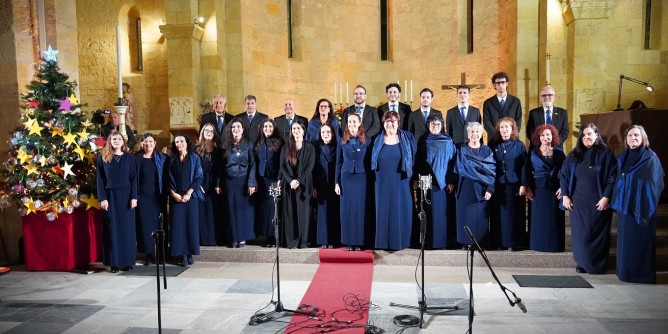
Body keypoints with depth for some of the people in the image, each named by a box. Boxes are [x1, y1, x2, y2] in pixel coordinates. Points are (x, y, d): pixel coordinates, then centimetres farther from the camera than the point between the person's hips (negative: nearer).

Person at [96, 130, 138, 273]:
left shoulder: (129, 158, 6)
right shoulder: (102, 158, 4)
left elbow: (134, 179, 3)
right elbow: (100, 180, 0)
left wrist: (134, 197, -6)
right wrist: (102, 198, -9)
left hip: (126, 196, 1)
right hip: (110, 196, -1)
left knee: (127, 229, 4)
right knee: (112, 229, 2)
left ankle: (127, 261, 11)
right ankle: (114, 262, 8)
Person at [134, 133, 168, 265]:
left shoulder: (162, 158, 5)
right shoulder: (136, 159, 4)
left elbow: (166, 178, 6)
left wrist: (165, 195, -2)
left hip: (157, 197, 0)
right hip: (142, 197, 0)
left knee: (157, 223, 2)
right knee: (145, 224, 0)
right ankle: (149, 254, 6)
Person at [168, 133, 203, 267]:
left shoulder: (195, 158, 4)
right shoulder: (172, 159, 10)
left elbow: (199, 177, -3)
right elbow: (169, 179, 6)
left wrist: (188, 193, -11)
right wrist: (173, 194, -9)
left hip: (191, 195, -1)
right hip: (175, 196, 1)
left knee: (191, 224, -1)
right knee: (178, 224, -3)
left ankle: (190, 253, 6)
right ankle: (183, 255, 0)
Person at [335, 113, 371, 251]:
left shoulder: (366, 141, 3)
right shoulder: (342, 141, 6)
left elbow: (369, 162, 4)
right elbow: (338, 163, 7)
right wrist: (337, 182, 2)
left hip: (361, 178, -1)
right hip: (346, 178, 1)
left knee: (360, 209, 2)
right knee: (347, 209, 3)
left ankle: (359, 242, 11)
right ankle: (349, 241, 11)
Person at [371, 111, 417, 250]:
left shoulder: (407, 138, 1)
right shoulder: (378, 140, 4)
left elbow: (414, 158, 3)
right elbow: (372, 161, 10)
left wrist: (414, 178, -2)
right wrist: (377, 176, 3)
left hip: (400, 182, -1)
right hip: (383, 183, 1)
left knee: (400, 211, 3)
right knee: (383, 210, 5)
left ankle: (399, 241, 15)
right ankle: (384, 241, 14)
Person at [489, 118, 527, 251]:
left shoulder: (519, 145, 2)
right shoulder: (493, 145, 7)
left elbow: (524, 167, 0)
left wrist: (523, 185, -8)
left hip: (514, 185, -2)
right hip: (497, 185, 2)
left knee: (513, 213, 1)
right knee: (499, 214, 3)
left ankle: (513, 242, 10)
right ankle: (499, 241, 12)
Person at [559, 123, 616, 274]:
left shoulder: (605, 154, -2)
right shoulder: (574, 155, 7)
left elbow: (612, 178, -6)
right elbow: (563, 175, 8)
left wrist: (606, 197, -14)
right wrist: (565, 196, 0)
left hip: (598, 202, -3)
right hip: (578, 202, 3)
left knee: (597, 233, 4)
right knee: (580, 233, 5)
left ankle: (598, 265, 14)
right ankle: (582, 262, 15)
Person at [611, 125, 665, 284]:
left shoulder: (650, 158, -6)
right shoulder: (622, 157, 10)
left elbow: (653, 184, -9)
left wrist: (647, 207, -14)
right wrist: (617, 202, 8)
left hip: (641, 207, -5)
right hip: (624, 206, 5)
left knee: (641, 240, 0)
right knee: (625, 240, 10)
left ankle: (643, 273, 9)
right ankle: (626, 270, 20)